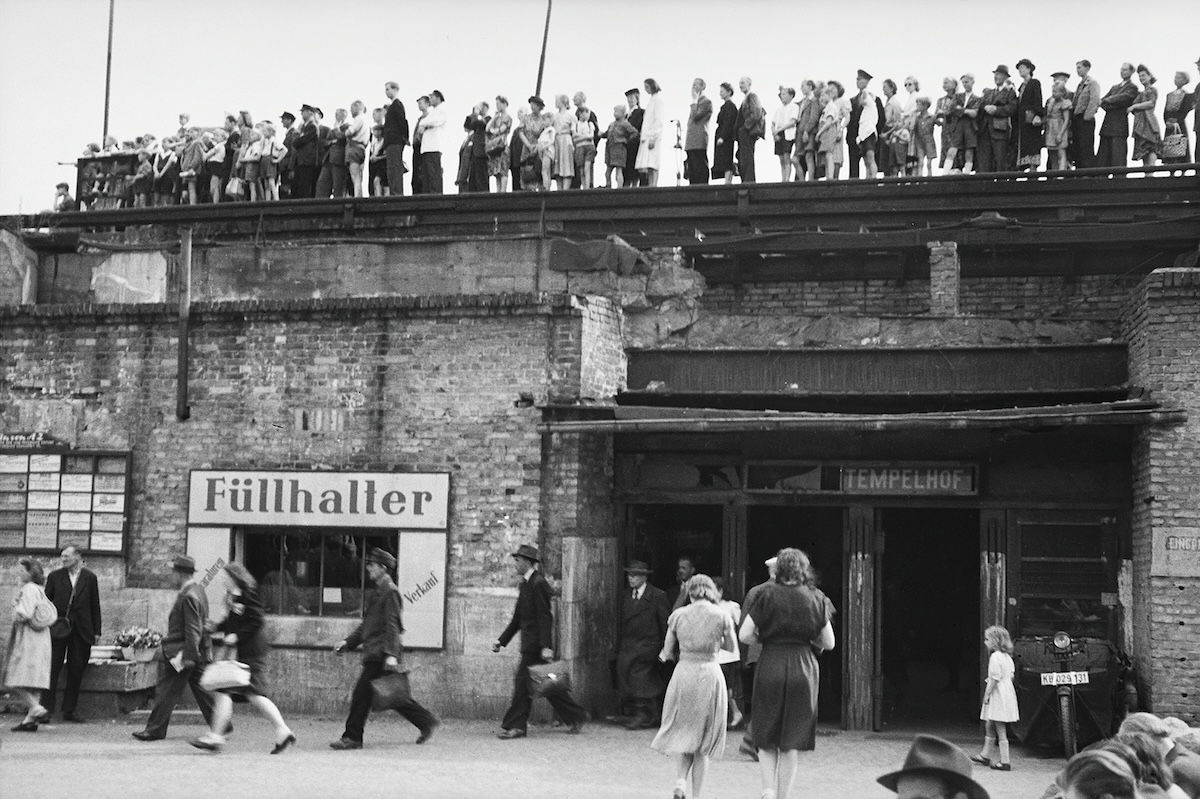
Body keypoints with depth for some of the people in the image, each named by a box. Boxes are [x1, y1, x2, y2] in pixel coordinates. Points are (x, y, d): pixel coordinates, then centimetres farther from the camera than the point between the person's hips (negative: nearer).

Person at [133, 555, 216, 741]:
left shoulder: (188, 597, -19)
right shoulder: (198, 590, 11)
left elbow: (193, 630, -22)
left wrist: (189, 656, -21)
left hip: (183, 652, -10)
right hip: (196, 653, 10)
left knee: (166, 691, 0)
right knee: (202, 690, 13)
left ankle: (155, 730, 8)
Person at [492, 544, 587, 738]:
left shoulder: (538, 584, -14)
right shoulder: (525, 584, 16)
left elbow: (544, 617, -19)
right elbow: (518, 618, 21)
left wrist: (545, 646, -23)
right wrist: (502, 640, 17)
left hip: (536, 643, -9)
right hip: (529, 643, 9)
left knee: (523, 682, -6)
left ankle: (516, 726, 0)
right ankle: (575, 717, 18)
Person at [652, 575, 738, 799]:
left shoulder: (678, 615, -1)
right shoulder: (722, 616, -3)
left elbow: (667, 652, 5)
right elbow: (732, 648, 10)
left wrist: (665, 656, 27)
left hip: (683, 674, 0)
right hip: (711, 674, 0)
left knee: (682, 734, 16)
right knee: (703, 741, 12)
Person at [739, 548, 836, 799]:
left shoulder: (767, 594, -3)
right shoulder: (816, 598, 3)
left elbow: (745, 635, -6)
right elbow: (828, 643, 6)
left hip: (770, 666, -1)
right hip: (804, 669, 1)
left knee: (766, 739, 11)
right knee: (792, 741, 9)